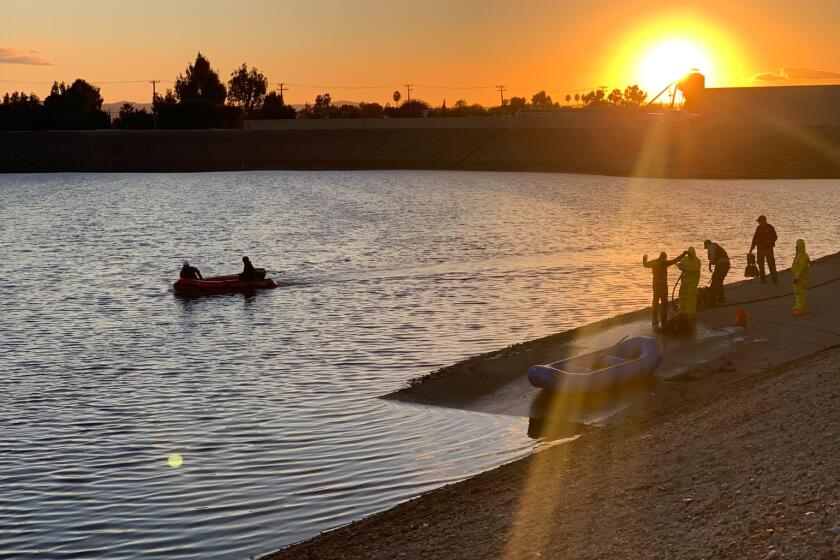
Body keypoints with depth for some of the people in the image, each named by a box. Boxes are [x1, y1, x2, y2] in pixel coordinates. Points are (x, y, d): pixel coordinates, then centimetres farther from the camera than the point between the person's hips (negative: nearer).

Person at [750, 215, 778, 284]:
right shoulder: (758, 228, 9)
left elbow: (775, 237, -4)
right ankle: (762, 279, 13)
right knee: (760, 264, 6)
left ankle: (774, 279, -4)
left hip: (768, 248, -5)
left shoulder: (770, 228, -5)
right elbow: (755, 238, 14)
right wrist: (752, 247, 13)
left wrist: (769, 241, -21)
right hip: (760, 248, 5)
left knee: (771, 264, -7)